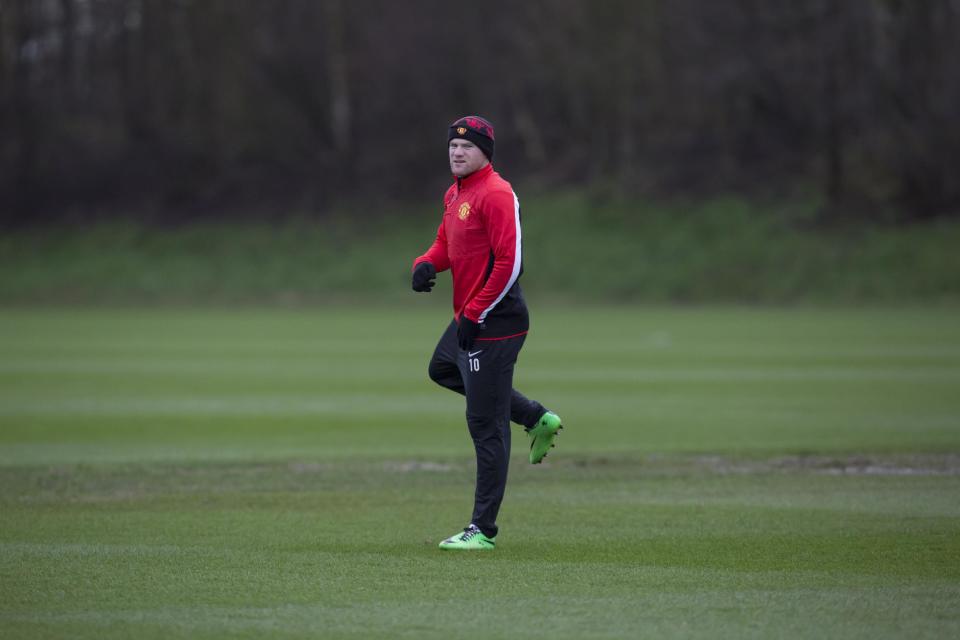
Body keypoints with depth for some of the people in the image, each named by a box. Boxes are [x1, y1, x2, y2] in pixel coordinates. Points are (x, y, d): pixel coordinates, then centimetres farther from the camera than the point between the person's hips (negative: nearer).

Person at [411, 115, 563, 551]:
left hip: (495, 321, -11)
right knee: (442, 369, 33)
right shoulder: (455, 194, 12)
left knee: (485, 425, -6)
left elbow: (509, 263, -22)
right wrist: (427, 264, 1)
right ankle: (537, 418, 30)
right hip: (469, 318, 11)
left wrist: (474, 315, -20)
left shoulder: (496, 195, -18)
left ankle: (483, 531, -1)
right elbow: (446, 243, 25)